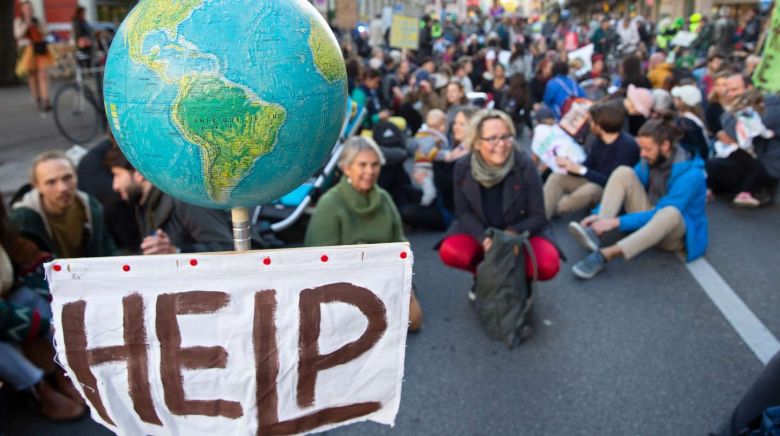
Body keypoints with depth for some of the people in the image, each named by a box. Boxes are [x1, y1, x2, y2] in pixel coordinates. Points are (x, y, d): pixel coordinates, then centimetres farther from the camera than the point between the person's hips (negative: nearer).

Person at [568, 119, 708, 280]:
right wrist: (599, 215, -15)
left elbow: (664, 212, -29)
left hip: (677, 233, -6)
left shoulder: (690, 173, -24)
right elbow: (624, 187, 1)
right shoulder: (649, 160, -5)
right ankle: (595, 233, -30)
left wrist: (617, 222, -35)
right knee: (623, 172, -14)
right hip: (648, 218, 6)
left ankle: (604, 255, -47)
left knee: (670, 213, -43)